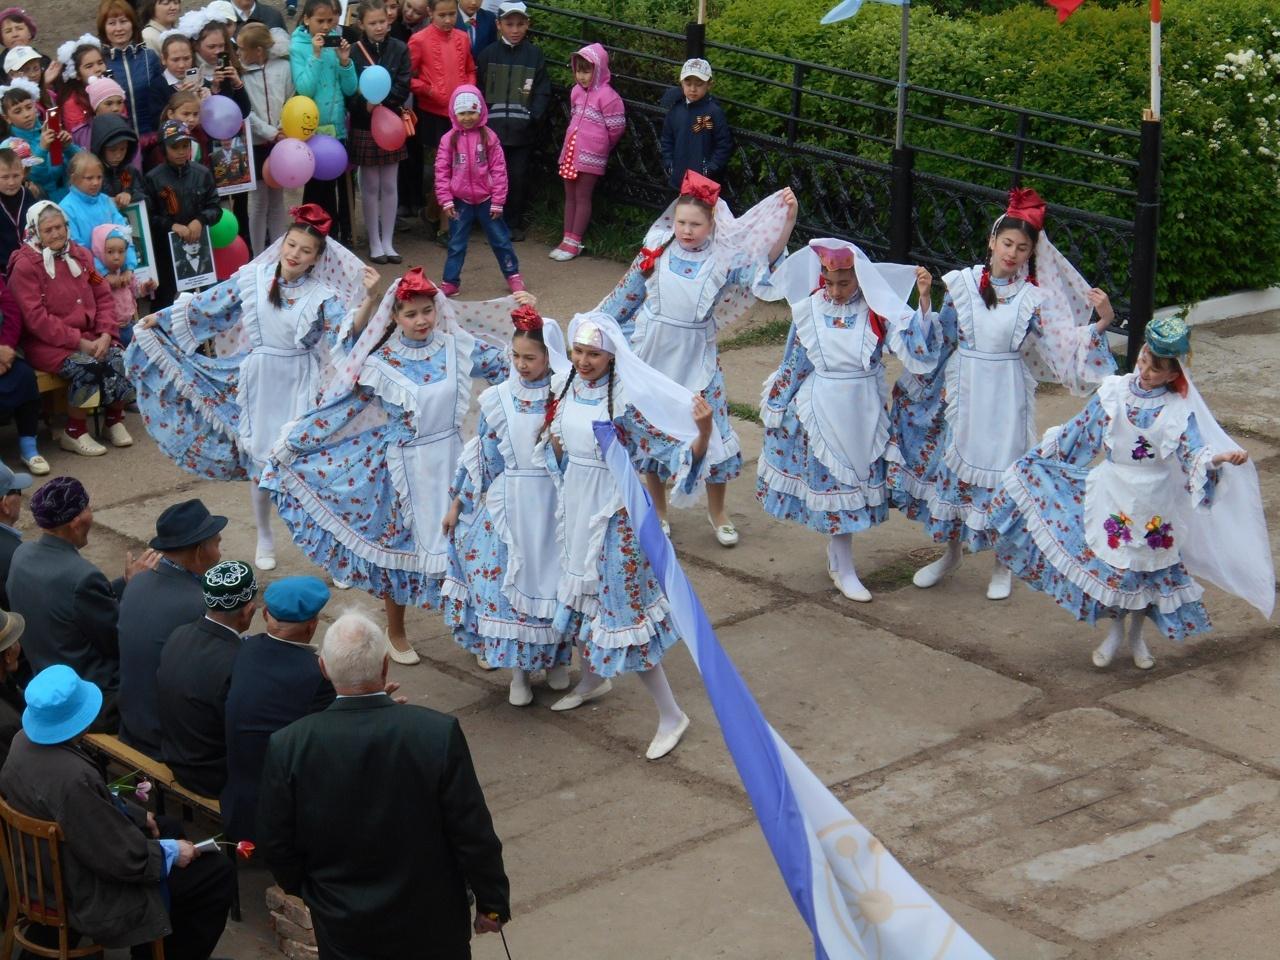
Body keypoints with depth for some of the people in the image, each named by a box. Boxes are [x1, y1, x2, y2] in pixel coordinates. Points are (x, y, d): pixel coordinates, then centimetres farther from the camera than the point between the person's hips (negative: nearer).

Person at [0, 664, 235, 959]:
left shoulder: (24, 740, -10)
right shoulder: (73, 778, -38)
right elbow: (124, 858, -28)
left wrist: (137, 815, 11)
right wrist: (172, 852, -12)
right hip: (89, 898, -9)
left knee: (169, 832, 27)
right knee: (219, 874, 3)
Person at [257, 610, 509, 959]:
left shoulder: (288, 746, -18)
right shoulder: (440, 733, -22)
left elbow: (276, 845, -7)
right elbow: (473, 835, -15)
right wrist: (492, 902, 1)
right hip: (431, 927, -1)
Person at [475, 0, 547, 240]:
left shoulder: (535, 55, 3)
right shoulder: (488, 54, 4)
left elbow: (543, 93, 1)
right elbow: (478, 90, 4)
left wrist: (533, 118, -11)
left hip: (523, 130, 0)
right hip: (493, 129, 0)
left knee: (518, 177, 2)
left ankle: (515, 224, 14)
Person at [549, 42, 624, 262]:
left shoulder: (607, 96, -14)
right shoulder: (576, 91, 8)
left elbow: (616, 128, -9)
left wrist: (600, 146, 5)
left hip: (590, 155, -7)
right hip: (571, 150, 7)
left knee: (582, 197, 1)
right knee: (569, 196, 11)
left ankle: (574, 242, 6)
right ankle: (567, 239, 18)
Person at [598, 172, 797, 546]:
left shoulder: (723, 258, -8)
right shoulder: (656, 252, -4)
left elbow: (767, 258, -12)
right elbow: (626, 296, 7)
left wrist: (788, 219, -24)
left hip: (696, 359, -1)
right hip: (652, 353, 1)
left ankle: (717, 511, 23)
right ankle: (657, 510, 30)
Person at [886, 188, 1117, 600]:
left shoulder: (1034, 298, -5)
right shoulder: (962, 284, 0)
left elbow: (1064, 345, -8)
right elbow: (938, 340, 10)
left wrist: (1101, 323, -18)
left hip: (1006, 399, -2)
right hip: (961, 392, 2)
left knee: (1002, 472, 2)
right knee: (951, 463, 10)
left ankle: (1003, 565, 21)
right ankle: (951, 552, 32)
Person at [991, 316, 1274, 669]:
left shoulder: (1180, 410, -12)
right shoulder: (1114, 391, -7)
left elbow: (1194, 455, -20)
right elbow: (1080, 432, 6)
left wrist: (1219, 458, -41)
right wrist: (1041, 453, 13)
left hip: (1153, 503, -1)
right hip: (1111, 494, 1)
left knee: (1148, 567, 11)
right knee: (1108, 563, 5)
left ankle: (1136, 635, 34)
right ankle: (1115, 631, 28)